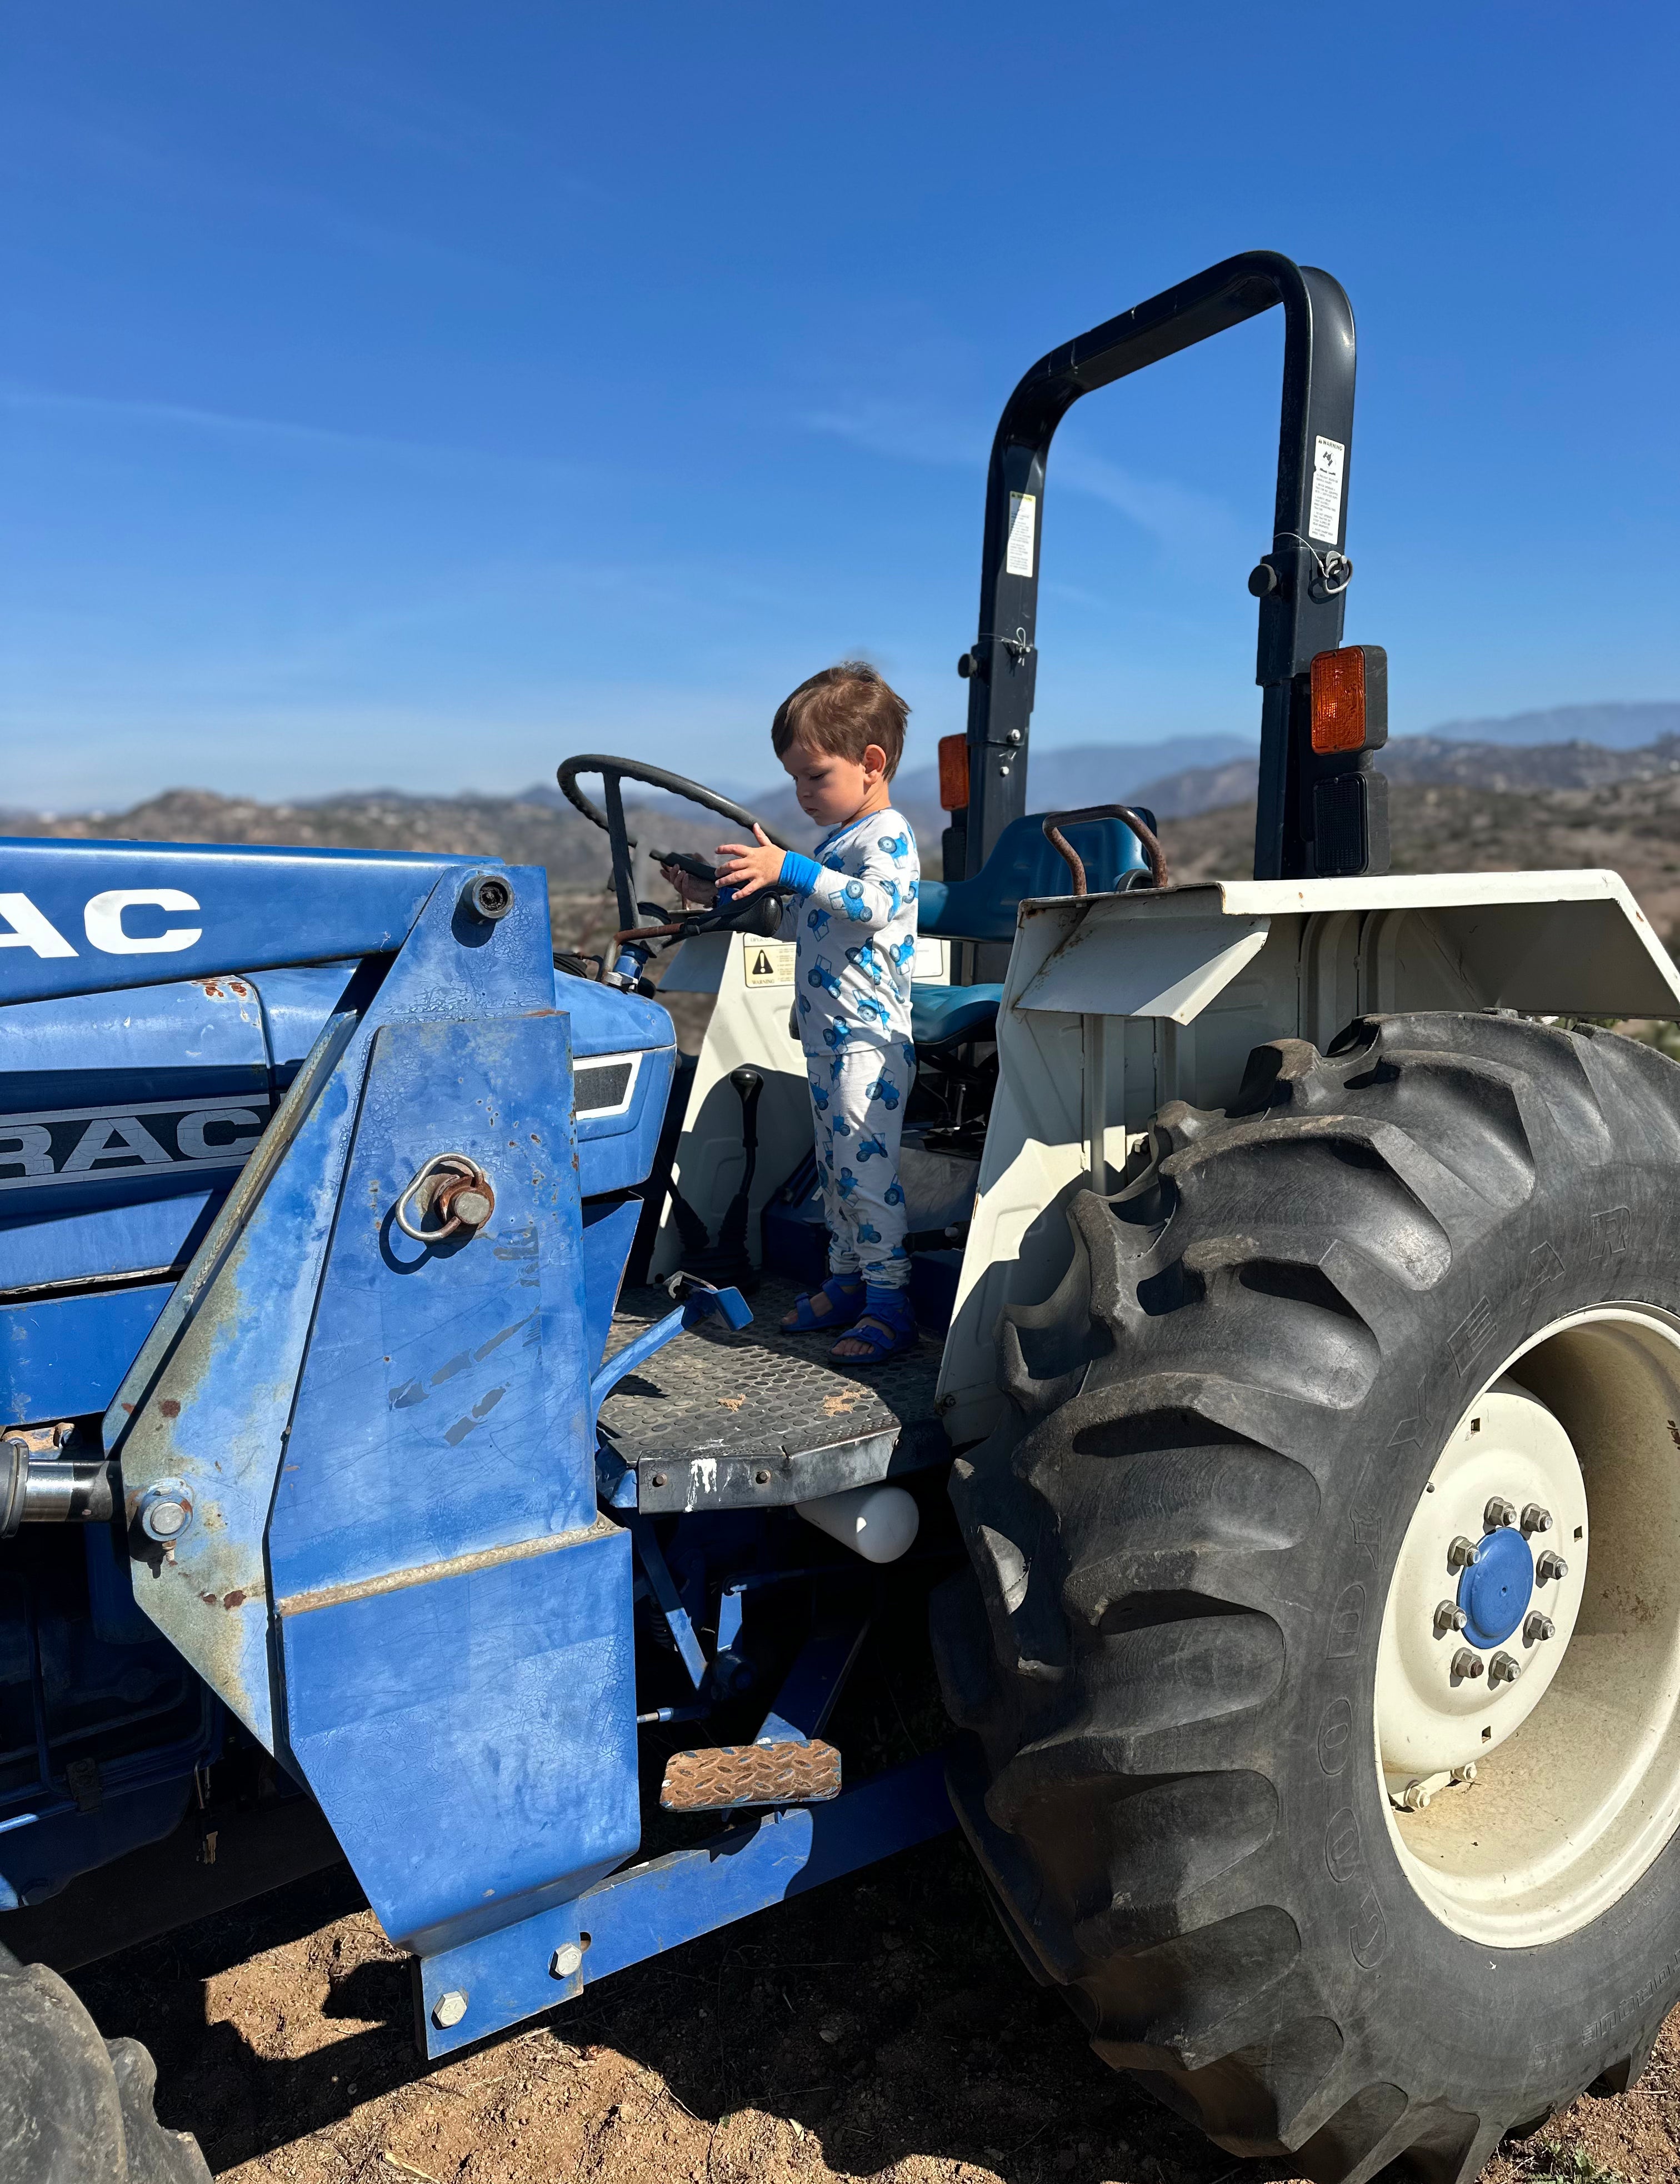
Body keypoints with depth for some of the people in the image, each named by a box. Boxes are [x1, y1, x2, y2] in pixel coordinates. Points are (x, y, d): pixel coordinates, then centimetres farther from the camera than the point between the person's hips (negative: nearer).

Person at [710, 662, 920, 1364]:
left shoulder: (888, 834, -11)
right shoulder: (834, 840, 19)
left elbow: (877, 904, -31)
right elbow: (799, 925, 27)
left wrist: (789, 869, -37)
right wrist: (733, 898, 17)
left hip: (870, 1038, -10)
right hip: (825, 1037, 10)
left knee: (866, 1166, -9)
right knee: (834, 1167, 15)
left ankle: (889, 1302, -2)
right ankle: (846, 1283, 26)